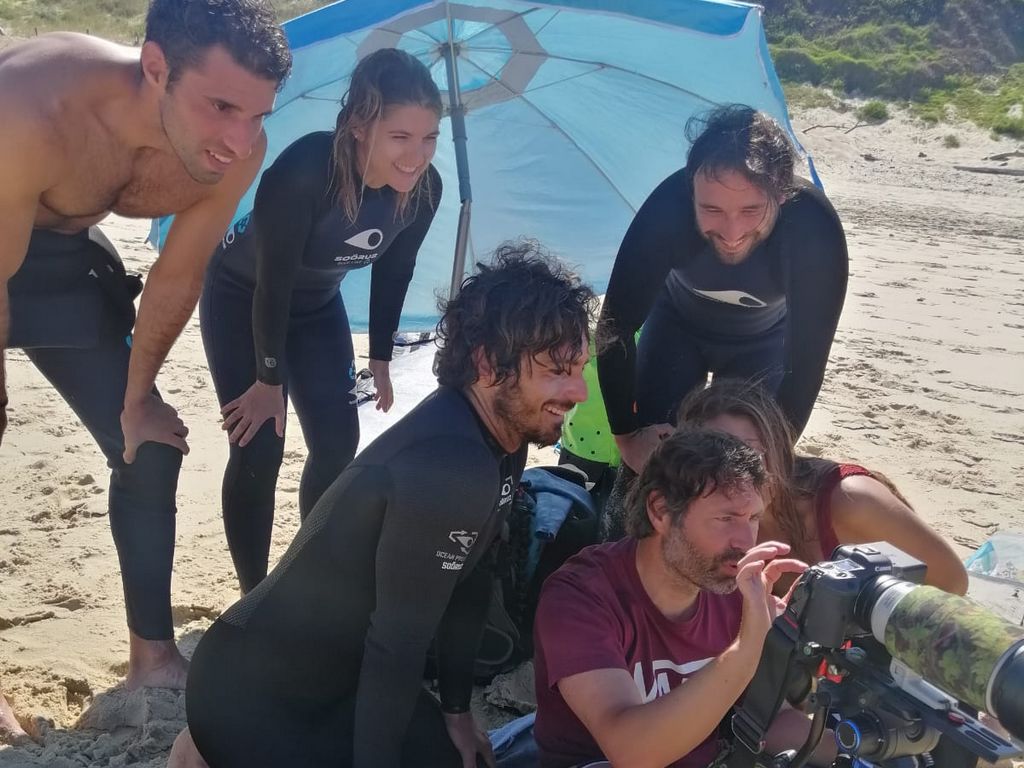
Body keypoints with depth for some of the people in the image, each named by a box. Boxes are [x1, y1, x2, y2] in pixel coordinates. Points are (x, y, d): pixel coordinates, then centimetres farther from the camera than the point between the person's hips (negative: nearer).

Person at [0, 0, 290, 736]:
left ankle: (153, 656, 22)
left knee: (150, 449, 4)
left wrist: (137, 398, 3)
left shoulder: (237, 152, -26)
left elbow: (176, 279, -9)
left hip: (62, 253, 5)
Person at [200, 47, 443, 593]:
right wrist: (269, 379, -20)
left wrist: (380, 359, 3)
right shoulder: (304, 172, -40)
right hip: (242, 300, -5)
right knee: (258, 450, -11)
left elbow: (392, 273, -4)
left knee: (338, 442, 1)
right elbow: (273, 284, -30)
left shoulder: (423, 189, -22)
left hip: (318, 305, 5)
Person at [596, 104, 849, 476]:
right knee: (650, 457, -7)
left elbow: (806, 360, -33)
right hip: (677, 324, 0)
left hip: (765, 339, 0)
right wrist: (627, 435, -29)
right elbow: (616, 325, -29)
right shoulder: (669, 206, -39)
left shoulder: (814, 228, -40)